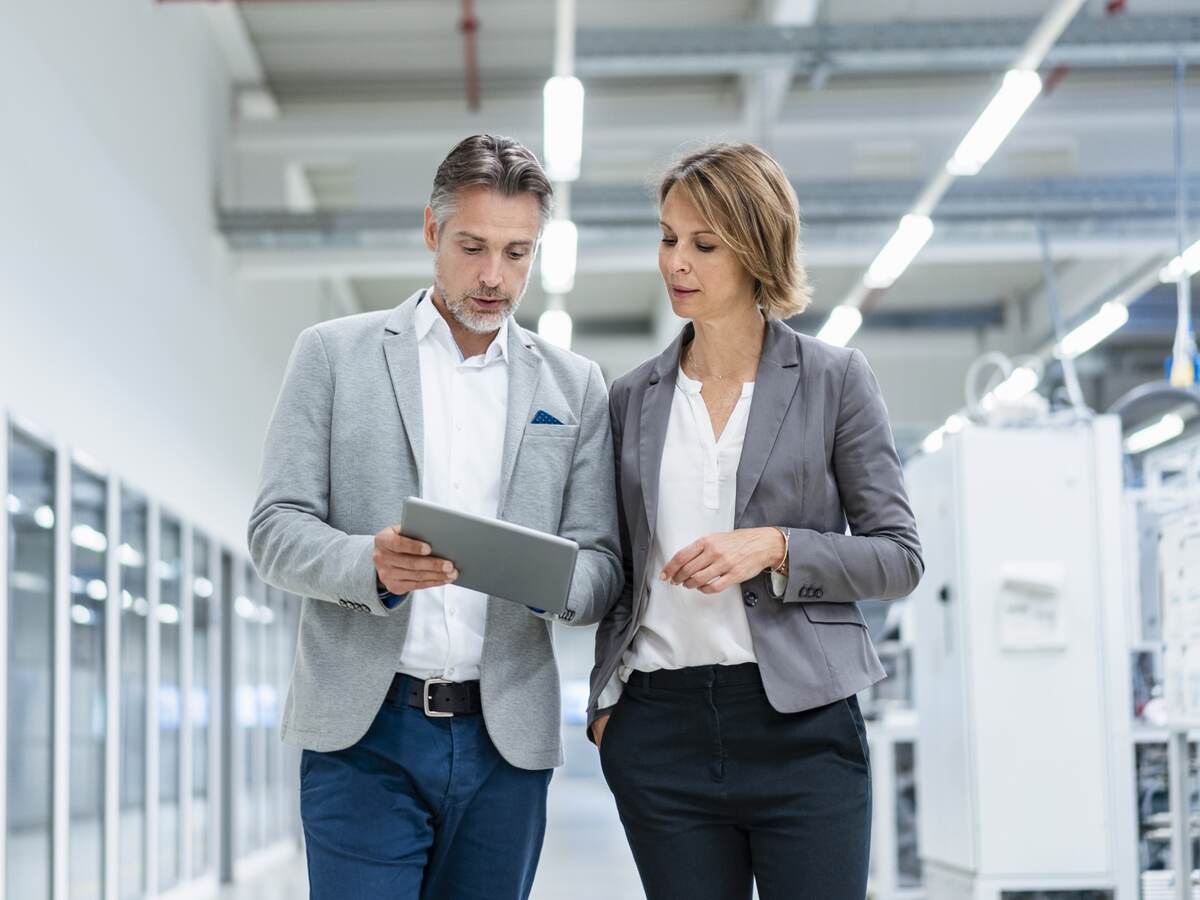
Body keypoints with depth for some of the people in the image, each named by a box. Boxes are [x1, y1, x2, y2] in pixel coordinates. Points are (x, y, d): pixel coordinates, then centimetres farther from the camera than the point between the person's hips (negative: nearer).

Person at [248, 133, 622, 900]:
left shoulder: (575, 388, 11)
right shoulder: (334, 354, 5)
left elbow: (602, 567, 7)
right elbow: (276, 530, 0)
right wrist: (372, 564, -20)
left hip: (507, 741, 2)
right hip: (366, 729, -2)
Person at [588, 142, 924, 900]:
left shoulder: (834, 380, 2)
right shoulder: (634, 397, 11)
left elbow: (899, 556, 0)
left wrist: (773, 547, -13)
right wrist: (605, 698, 9)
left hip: (798, 724, -3)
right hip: (659, 729, 3)